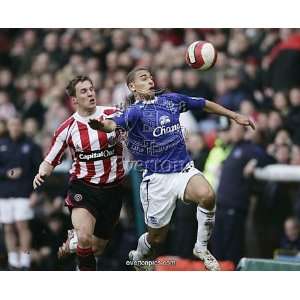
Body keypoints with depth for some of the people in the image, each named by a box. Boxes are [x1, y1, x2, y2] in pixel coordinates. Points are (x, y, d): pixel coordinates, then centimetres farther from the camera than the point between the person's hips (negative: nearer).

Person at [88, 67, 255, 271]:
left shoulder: (171, 100, 9)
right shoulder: (134, 111, -7)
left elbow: (204, 105, 24)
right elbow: (115, 124, -29)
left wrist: (235, 116, 25)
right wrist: (101, 125, -53)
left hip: (184, 169, 3)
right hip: (157, 177, -3)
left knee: (207, 196, -30)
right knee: (157, 238, 3)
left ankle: (201, 248, -8)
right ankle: (138, 258, 40)